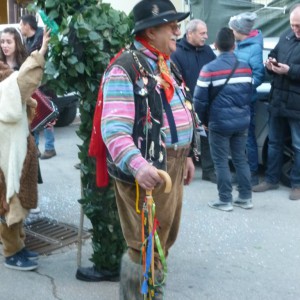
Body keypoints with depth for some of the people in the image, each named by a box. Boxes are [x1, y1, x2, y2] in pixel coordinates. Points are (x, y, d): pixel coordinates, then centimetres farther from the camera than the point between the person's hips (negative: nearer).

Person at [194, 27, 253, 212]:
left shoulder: (209, 69, -12)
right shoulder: (246, 67, 2)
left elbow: (200, 100, -11)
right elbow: (250, 94, 6)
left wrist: (205, 120, 4)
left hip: (220, 123, -4)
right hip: (242, 121, 5)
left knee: (221, 162, 5)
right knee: (240, 159, 14)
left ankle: (225, 201, 9)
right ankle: (246, 198, 19)